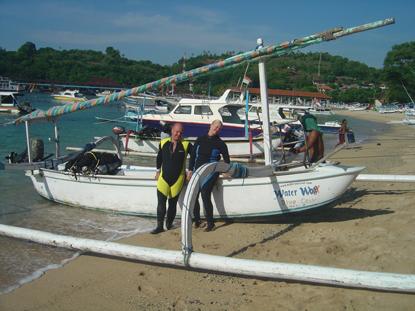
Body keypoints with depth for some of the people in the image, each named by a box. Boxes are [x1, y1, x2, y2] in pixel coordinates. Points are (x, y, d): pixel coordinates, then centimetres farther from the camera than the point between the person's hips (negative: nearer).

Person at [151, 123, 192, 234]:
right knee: (161, 202, -4)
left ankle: (169, 224, 23)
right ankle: (160, 226, 3)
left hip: (178, 179, -1)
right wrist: (158, 171, 18)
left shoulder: (186, 145, -5)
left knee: (173, 203, 8)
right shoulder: (163, 143, 2)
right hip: (163, 177, 1)